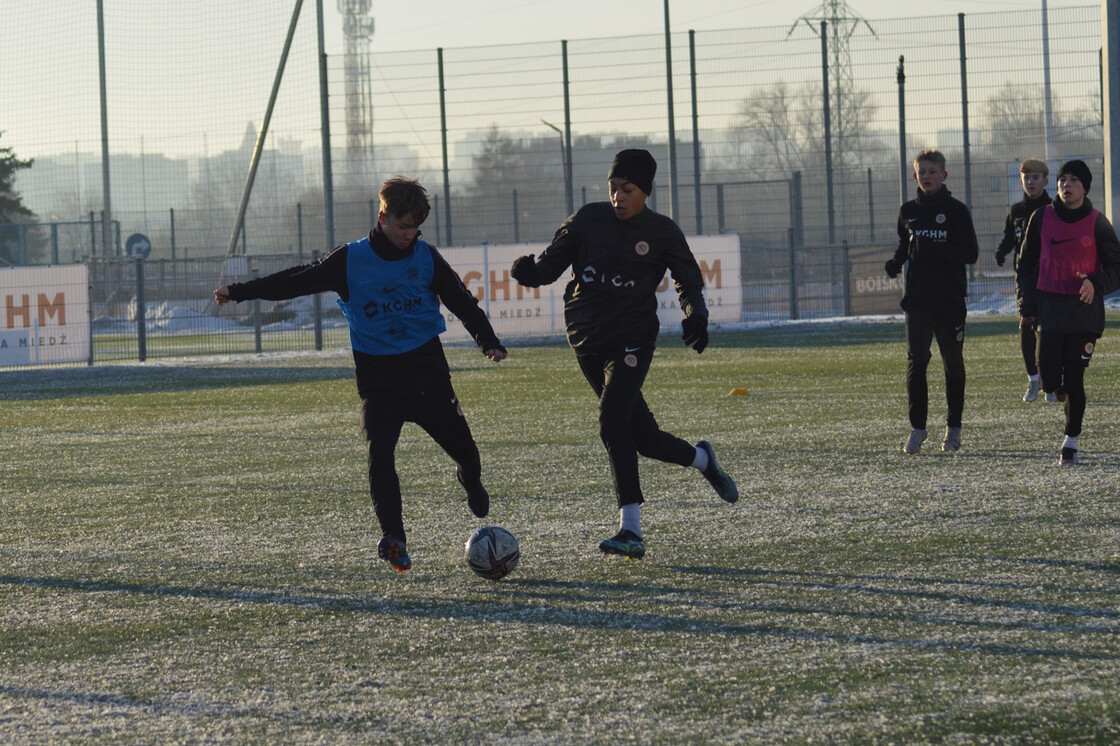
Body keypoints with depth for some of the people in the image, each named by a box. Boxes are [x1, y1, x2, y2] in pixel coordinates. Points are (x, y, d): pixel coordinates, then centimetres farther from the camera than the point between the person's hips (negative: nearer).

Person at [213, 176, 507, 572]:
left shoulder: (426, 257, 0)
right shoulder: (351, 261, -4)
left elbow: (462, 301, 10)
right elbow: (298, 280, 0)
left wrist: (489, 342, 2)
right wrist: (239, 291, -2)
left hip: (427, 368, 2)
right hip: (377, 373, -2)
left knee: (461, 445, 7)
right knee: (379, 452, -20)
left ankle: (471, 481, 44)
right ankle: (393, 539, -22)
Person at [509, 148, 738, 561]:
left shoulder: (662, 233, -1)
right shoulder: (589, 220, 3)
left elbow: (690, 281, 9)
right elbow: (554, 260, 5)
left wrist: (696, 315, -10)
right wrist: (532, 270, -18)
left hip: (632, 340, -3)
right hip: (588, 341, 3)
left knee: (613, 422, -23)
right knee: (642, 436, 7)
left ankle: (631, 529, -22)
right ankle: (702, 459, 40)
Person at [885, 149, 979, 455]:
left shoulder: (956, 210, -2)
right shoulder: (908, 211, 10)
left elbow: (971, 253, -7)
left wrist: (938, 251, -21)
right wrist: (896, 262, 5)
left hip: (950, 297, -2)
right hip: (917, 298, 2)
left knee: (953, 363, 7)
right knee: (916, 360, -10)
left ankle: (954, 427, 18)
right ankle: (917, 427, -7)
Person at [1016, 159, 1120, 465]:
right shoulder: (1042, 218, 3)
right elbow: (1026, 264, 11)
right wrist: (1027, 305, 3)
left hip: (1085, 310, -2)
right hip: (1050, 308, 2)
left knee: (1074, 378, -5)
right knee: (1049, 379, -1)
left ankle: (1071, 442, 6)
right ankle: (1063, 392, 36)